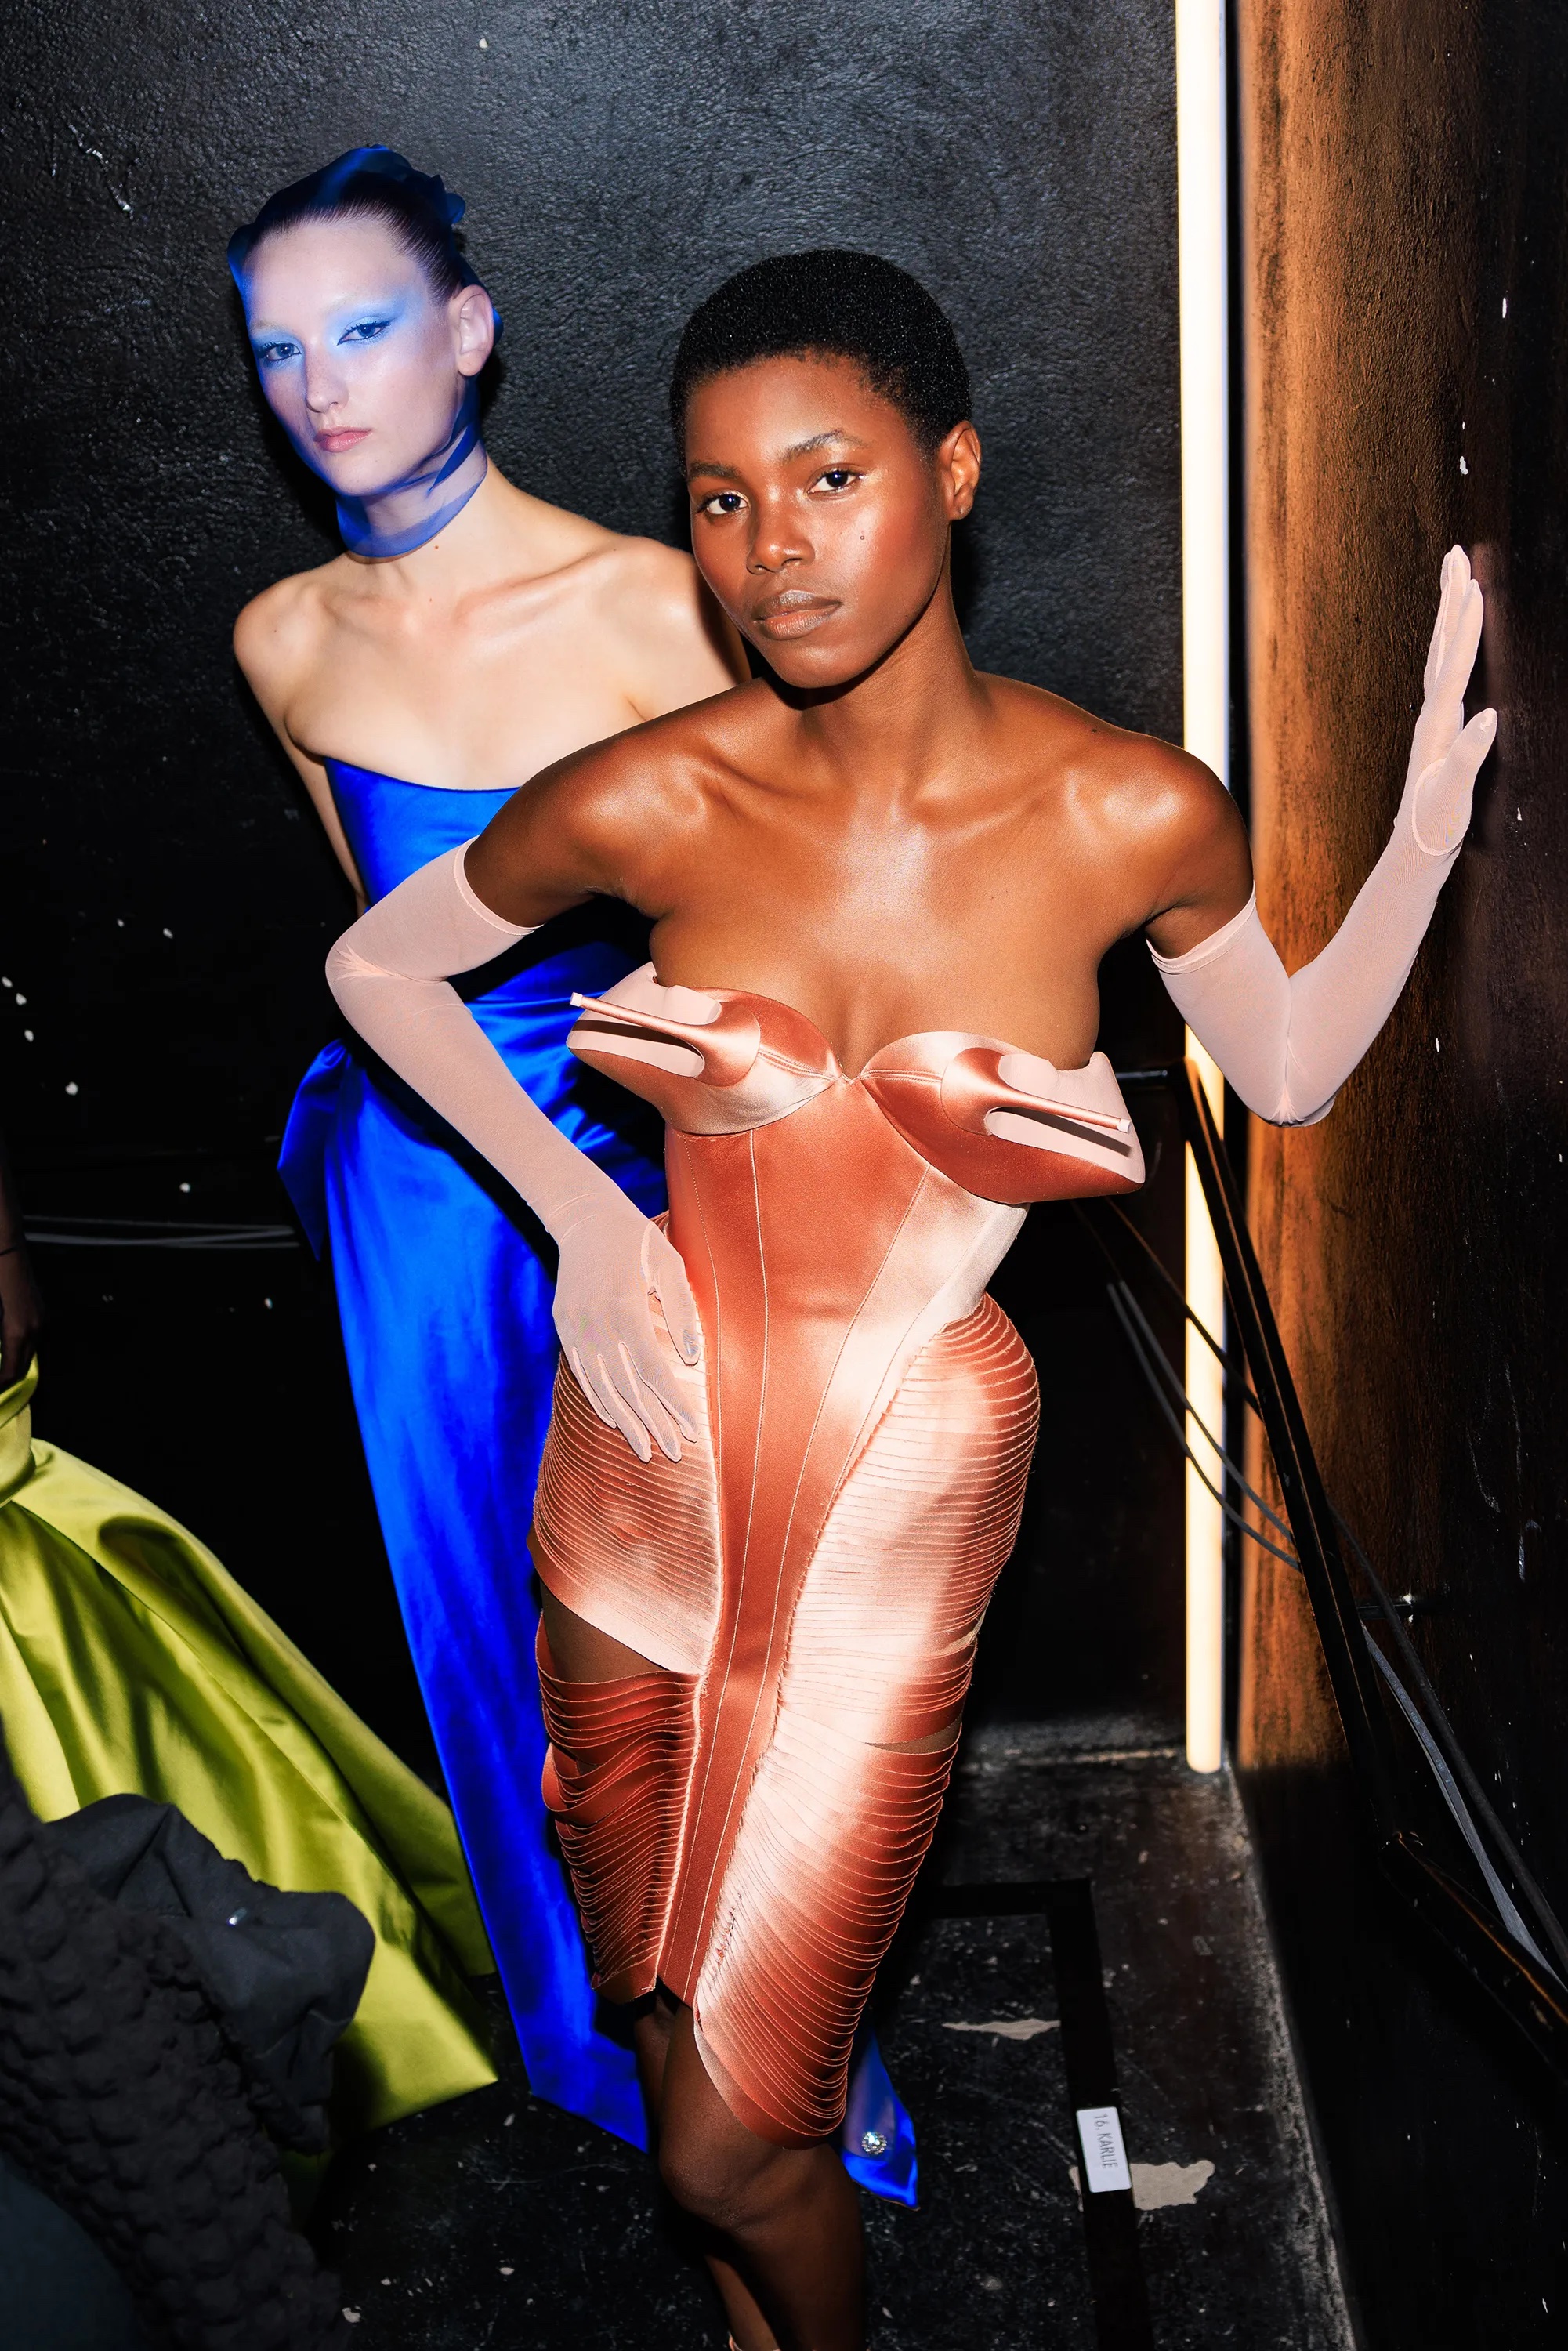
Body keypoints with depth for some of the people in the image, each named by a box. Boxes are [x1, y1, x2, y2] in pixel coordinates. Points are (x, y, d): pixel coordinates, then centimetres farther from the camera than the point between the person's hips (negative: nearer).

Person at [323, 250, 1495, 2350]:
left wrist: (1431, 814, -7)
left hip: (903, 1491, -2)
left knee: (738, 2142, 0)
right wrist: (576, 1206, -4)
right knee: (666, 2010, 21)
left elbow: (1291, 1070, 6)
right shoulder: (650, 801, -12)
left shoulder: (1135, 817, -14)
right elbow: (377, 963, 5)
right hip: (648, 1454, 2)